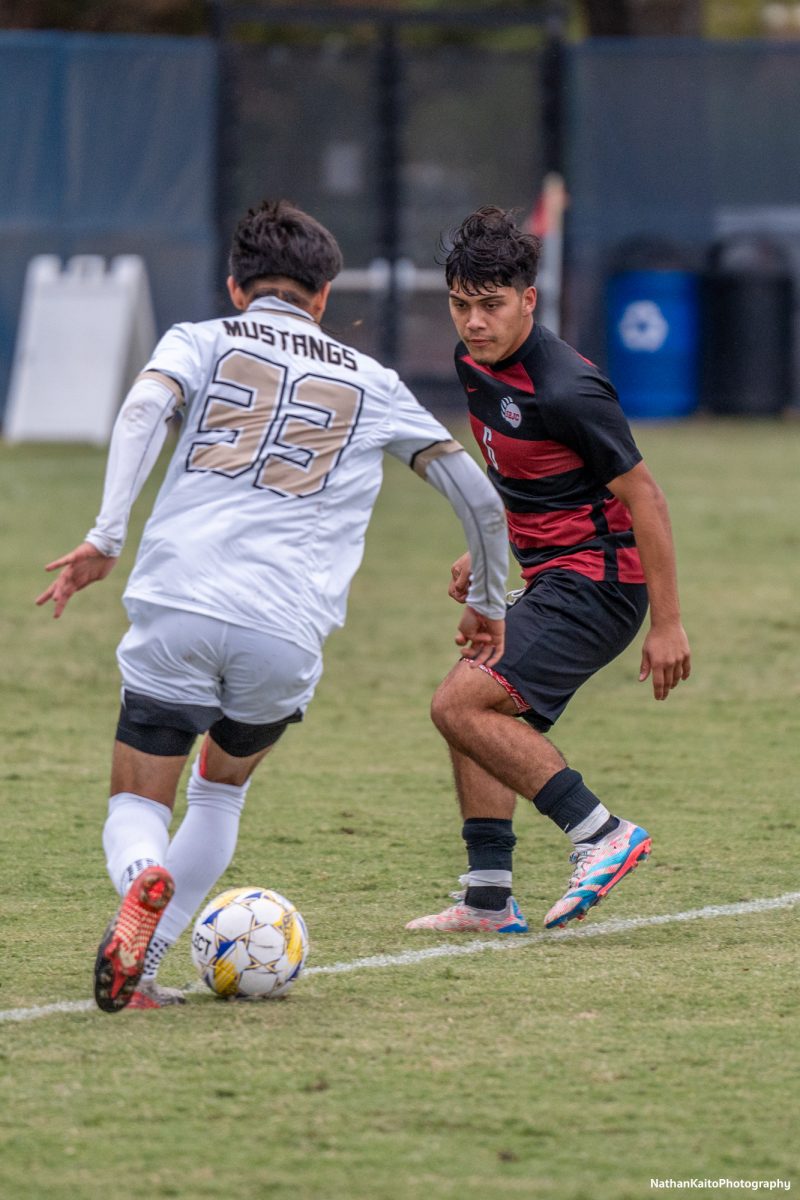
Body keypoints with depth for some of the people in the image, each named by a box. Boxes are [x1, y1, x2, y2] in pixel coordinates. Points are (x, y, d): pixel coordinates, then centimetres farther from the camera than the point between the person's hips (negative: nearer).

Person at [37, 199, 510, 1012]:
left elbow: (144, 407, -7)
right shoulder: (371, 383, 21)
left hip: (175, 604, -1)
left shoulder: (200, 341, 16)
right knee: (221, 786, 26)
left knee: (137, 805, 9)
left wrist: (106, 537, -15)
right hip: (287, 634, 1)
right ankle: (140, 970, 14)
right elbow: (477, 496, 23)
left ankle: (143, 881, -27)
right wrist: (487, 601, 39)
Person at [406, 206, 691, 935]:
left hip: (594, 582, -10)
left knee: (460, 706, -16)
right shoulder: (475, 363, 4)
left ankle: (600, 834, -14)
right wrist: (485, 552, 19)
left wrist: (668, 624, -19)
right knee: (476, 716, 11)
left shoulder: (566, 391, -24)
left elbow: (643, 497, -19)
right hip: (550, 580, 10)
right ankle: (488, 900, 14)